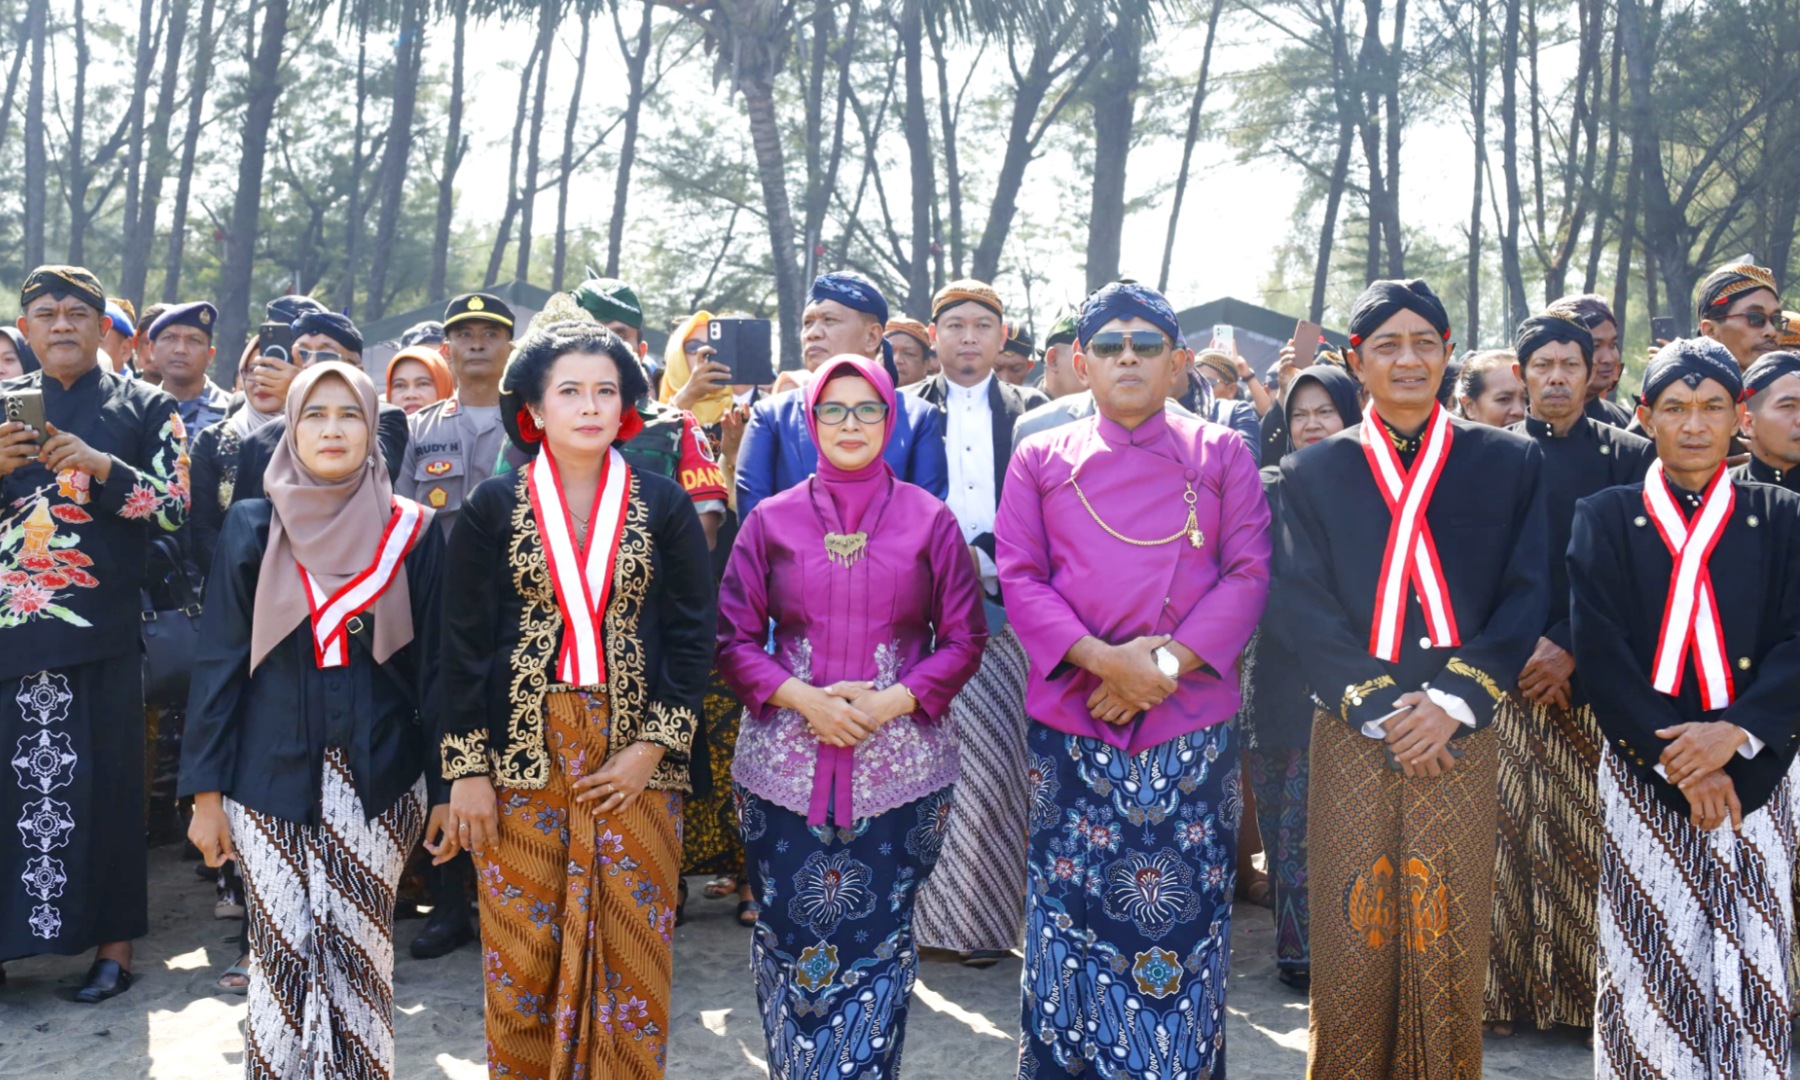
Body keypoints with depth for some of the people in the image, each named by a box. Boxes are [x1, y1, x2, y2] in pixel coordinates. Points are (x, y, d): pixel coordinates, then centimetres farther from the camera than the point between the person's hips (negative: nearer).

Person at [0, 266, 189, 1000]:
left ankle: (113, 942, 8)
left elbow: (175, 507, -2)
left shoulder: (145, 408, 6)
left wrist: (103, 468, -15)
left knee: (100, 782, -1)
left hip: (98, 630, -2)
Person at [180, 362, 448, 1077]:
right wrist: (205, 790, -1)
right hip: (273, 777, 1)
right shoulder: (251, 529, 3)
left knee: (358, 952, -1)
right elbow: (218, 662, 3)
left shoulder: (413, 532, 2)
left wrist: (446, 786, 1)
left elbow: (434, 665, 3)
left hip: (378, 777, 0)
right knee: (283, 955, 0)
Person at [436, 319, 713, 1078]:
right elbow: (465, 640, 1)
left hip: (635, 755, 0)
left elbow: (692, 632, 1)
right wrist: (467, 768, -3)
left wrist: (654, 747, -8)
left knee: (630, 951, 3)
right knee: (523, 953, 6)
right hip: (522, 753, 0)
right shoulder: (493, 506, 2)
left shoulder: (664, 504, 3)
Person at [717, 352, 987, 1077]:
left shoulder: (930, 520, 5)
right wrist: (800, 697, -11)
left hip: (898, 764, 0)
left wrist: (894, 701, -11)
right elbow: (733, 638, 5)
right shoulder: (771, 520, 6)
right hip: (787, 764, 1)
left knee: (876, 942, 3)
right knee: (792, 939, 6)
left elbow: (963, 638, 4)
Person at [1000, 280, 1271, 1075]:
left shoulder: (1221, 455, 8)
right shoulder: (1041, 459, 9)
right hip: (1071, 720, 0)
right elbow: (1020, 578, 0)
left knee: (1187, 914, 5)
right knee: (1072, 906, 6)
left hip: (1193, 721, 0)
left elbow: (1250, 574, 0)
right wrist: (1101, 657, -15)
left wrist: (1167, 660, -13)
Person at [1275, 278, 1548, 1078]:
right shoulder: (1314, 471, 7)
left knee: (1448, 938, 3)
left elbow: (1527, 595, 2)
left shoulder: (1509, 463, 8)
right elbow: (1300, 603, -1)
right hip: (1352, 738, 0)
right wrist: (1375, 706, -12)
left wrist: (1455, 699, -11)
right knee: (1354, 934, 2)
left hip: (1460, 734, 1)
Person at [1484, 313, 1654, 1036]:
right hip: (1507, 675, 0)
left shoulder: (1629, 456, 6)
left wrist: (1571, 648, -9)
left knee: (1591, 837, 0)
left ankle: (1588, 988, 12)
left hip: (1592, 678, 0)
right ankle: (1504, 987, 9)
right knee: (1509, 834, -1)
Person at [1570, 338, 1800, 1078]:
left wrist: (1735, 733, -17)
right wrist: (1672, 754, -14)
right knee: (1650, 960, 1)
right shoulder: (1605, 517, 3)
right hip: (1644, 773, -1)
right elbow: (1599, 649, -5)